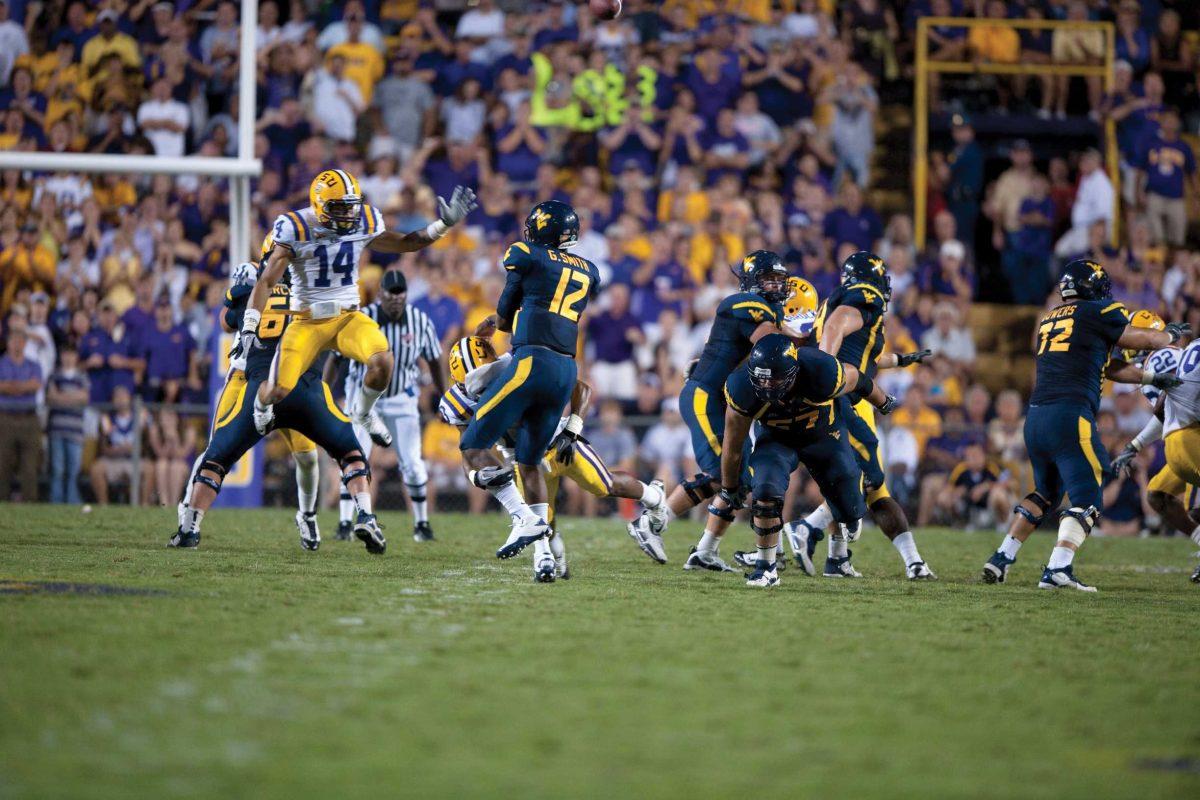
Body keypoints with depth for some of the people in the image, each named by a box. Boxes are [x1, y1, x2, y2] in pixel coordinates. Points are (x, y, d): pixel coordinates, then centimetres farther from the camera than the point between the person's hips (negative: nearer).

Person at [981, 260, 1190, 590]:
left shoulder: (1049, 321, 22)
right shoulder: (1096, 314, 1)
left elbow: (1108, 368, 27)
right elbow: (1146, 341, 14)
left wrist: (1153, 377, 32)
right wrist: (1172, 334, 35)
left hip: (1035, 417, 8)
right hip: (1070, 417, -8)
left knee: (1045, 494, 24)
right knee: (1086, 498, -6)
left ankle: (1001, 558, 20)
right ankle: (1058, 569, -23)